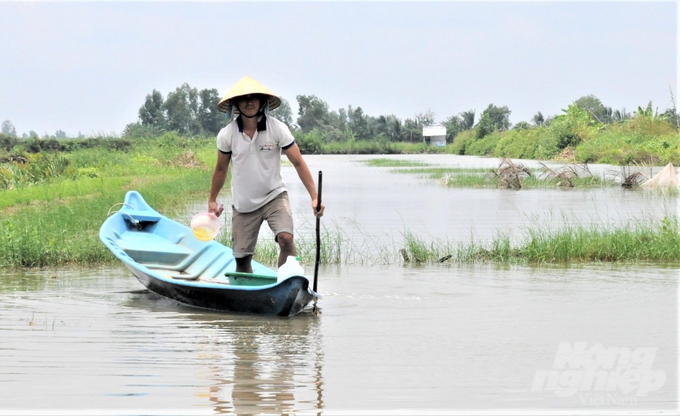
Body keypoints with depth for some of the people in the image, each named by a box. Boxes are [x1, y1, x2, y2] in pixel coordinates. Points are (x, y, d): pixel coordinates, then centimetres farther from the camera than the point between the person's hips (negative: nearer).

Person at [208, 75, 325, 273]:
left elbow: (298, 163, -8)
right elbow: (221, 169, 12)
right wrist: (212, 200, 18)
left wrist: (314, 197, -15)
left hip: (274, 196, -2)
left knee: (286, 238, -26)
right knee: (242, 258, 1)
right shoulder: (227, 135, -5)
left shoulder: (277, 129, -10)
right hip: (243, 203, 2)